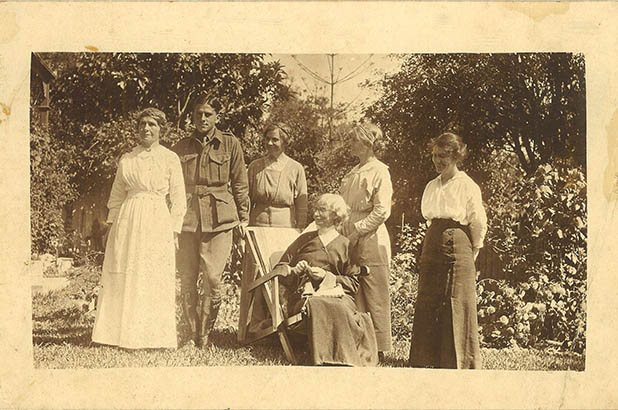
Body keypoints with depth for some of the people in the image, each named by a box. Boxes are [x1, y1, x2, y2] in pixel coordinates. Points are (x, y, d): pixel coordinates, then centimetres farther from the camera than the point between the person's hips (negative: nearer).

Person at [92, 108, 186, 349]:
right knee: (124, 277, 0)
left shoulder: (170, 159, 4)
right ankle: (125, 335, 7)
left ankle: (153, 336, 5)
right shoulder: (126, 160, 9)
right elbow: (116, 197, 15)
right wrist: (112, 225, 8)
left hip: (158, 222, -2)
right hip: (128, 220, 2)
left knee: (156, 280, -2)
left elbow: (178, 199, 4)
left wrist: (174, 229, -2)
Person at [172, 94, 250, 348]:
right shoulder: (181, 147, 12)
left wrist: (243, 218, 8)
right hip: (187, 219, 2)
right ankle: (191, 333, 15)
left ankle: (205, 334, 5)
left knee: (212, 278, -10)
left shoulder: (230, 144, 6)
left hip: (219, 219, -2)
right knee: (187, 280, 2)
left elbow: (240, 184, 9)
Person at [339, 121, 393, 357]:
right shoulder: (352, 174, 17)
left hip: (371, 240, -8)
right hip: (350, 241, 8)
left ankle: (378, 348, 7)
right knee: (354, 296, 9)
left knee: (374, 296, -1)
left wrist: (356, 232, -15)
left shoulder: (379, 172, -8)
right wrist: (343, 232, 9)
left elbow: (381, 212, -15)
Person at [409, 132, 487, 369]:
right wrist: (433, 243, 17)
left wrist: (470, 254, 3)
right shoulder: (431, 186, 14)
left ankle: (459, 363, 8)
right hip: (432, 248, 6)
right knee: (427, 305, 6)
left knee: (456, 306, -2)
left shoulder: (468, 186, -5)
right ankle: (426, 360, 16)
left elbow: (479, 224, -2)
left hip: (457, 247, -6)